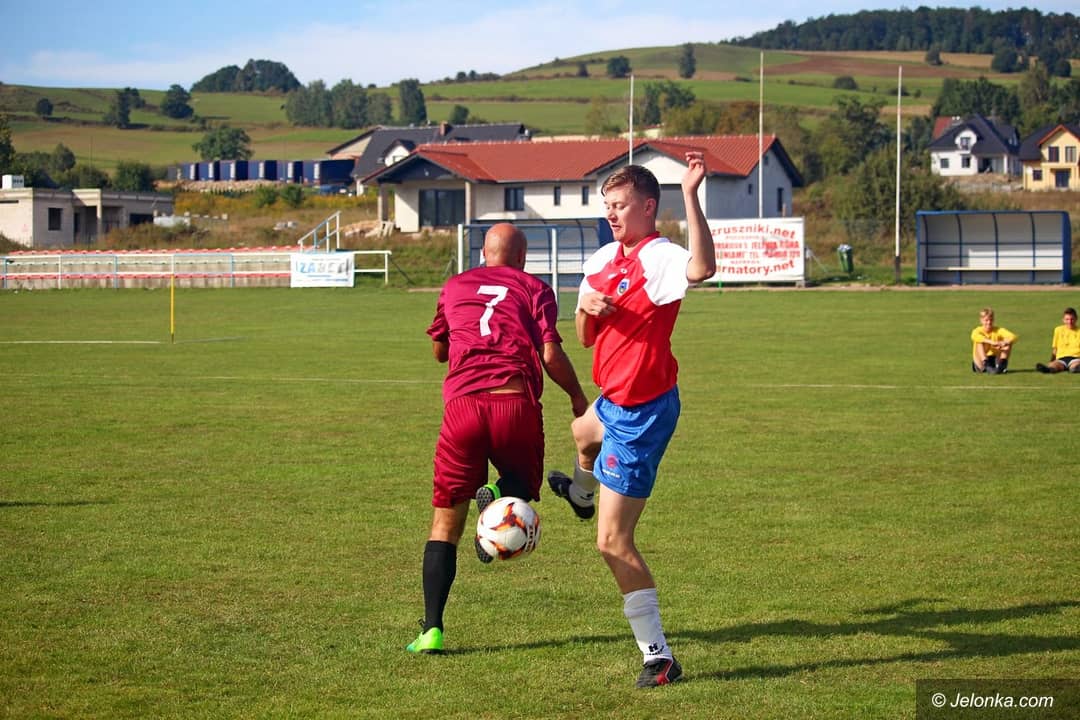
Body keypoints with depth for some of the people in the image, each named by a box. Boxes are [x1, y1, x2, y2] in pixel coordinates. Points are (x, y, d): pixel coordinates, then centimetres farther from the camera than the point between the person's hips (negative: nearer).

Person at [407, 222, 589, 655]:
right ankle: (498, 497, -13)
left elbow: (439, 351, 31)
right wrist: (577, 396, 14)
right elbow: (551, 354, 0)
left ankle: (432, 630, -2)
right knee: (525, 486, 25)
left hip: (462, 403, 2)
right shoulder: (534, 289, 11)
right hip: (517, 403, -1)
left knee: (446, 522, 8)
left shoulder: (455, 287, 20)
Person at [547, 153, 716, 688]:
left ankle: (657, 656, -7)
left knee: (613, 541, -11)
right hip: (614, 401, 10)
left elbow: (702, 268, -48)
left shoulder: (658, 257, -23)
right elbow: (585, 339, 10)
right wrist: (585, 309, -12)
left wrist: (690, 195, -53)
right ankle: (581, 492, 80)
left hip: (642, 412, -10)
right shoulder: (602, 260, 5)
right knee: (584, 431, 44)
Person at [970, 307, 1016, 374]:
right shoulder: (978, 331, -7)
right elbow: (975, 337, -35)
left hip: (996, 360, 2)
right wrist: (992, 342, -49)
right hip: (981, 362, -2)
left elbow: (1014, 337, -18)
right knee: (980, 343, -27)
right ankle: (987, 366, -42)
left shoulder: (998, 330, -2)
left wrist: (1004, 343, -41)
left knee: (1009, 342, -14)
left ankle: (1002, 365, -25)